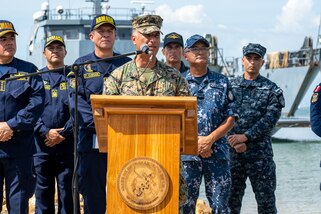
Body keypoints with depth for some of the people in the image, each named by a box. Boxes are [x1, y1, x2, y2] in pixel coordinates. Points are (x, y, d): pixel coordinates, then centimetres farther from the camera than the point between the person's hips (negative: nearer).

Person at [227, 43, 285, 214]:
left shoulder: (271, 89, 2)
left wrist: (245, 136, -16)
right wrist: (236, 142, -11)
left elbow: (270, 119, -9)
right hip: (233, 152, 2)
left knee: (266, 198, 3)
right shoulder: (230, 86, 9)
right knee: (231, 197, 7)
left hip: (260, 153, -2)